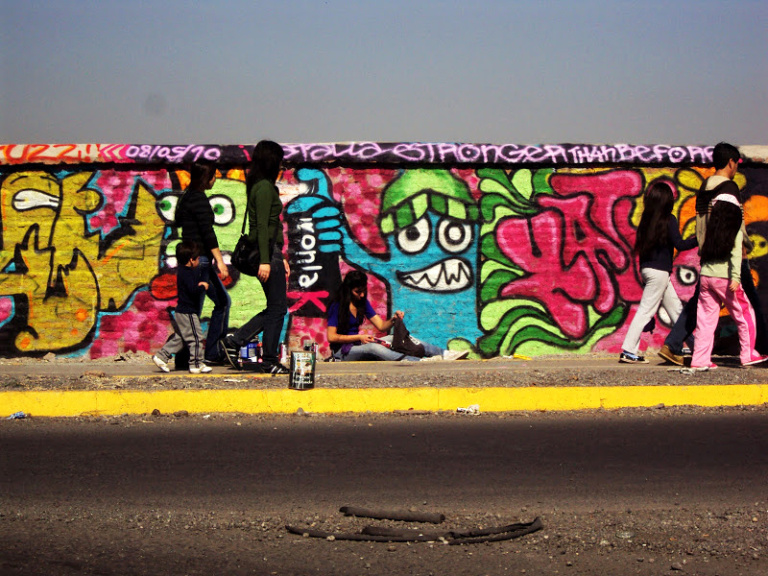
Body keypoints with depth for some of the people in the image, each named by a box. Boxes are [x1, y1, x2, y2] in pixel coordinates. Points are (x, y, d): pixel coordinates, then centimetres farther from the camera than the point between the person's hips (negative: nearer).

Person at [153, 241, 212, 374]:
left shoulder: (182, 271, 11)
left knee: (179, 338, 16)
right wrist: (203, 287, -13)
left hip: (182, 312, 10)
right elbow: (193, 290, -29)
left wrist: (201, 284, 5)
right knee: (196, 338, -2)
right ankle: (196, 365, 4)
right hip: (188, 313, -10)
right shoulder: (187, 274, -20)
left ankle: (161, 356, 17)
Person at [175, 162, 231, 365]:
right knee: (194, 309, -6)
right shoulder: (199, 199, -14)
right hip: (198, 259, -10)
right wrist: (220, 260, -20)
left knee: (223, 301, 14)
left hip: (199, 259, 10)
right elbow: (207, 232, -20)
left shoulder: (187, 197, 16)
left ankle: (213, 353, 14)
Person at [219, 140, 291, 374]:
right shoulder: (264, 187, -13)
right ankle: (269, 362, 4)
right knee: (277, 308, -2)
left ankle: (234, 341, 10)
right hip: (267, 252, -10)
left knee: (275, 307, 13)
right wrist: (265, 261, -24)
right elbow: (262, 226, -19)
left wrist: (280, 257, 23)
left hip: (269, 252, 10)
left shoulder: (262, 186, 18)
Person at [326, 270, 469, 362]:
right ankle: (423, 362, -54)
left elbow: (381, 326, 7)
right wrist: (359, 337, -17)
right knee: (374, 348, -36)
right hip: (342, 350, -8)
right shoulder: (337, 307, -11)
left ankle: (444, 354, -20)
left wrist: (393, 319, -14)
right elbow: (331, 337, -16)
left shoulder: (363, 303, 10)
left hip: (358, 344, 8)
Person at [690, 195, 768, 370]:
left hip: (705, 276, 4)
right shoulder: (735, 231, -1)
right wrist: (736, 277, -20)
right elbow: (736, 254, -12)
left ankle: (700, 360, 2)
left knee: (705, 318, 6)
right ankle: (748, 355, 13)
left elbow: (703, 251, 9)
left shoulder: (711, 229, 10)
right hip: (724, 278, -4)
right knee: (744, 315, 11)